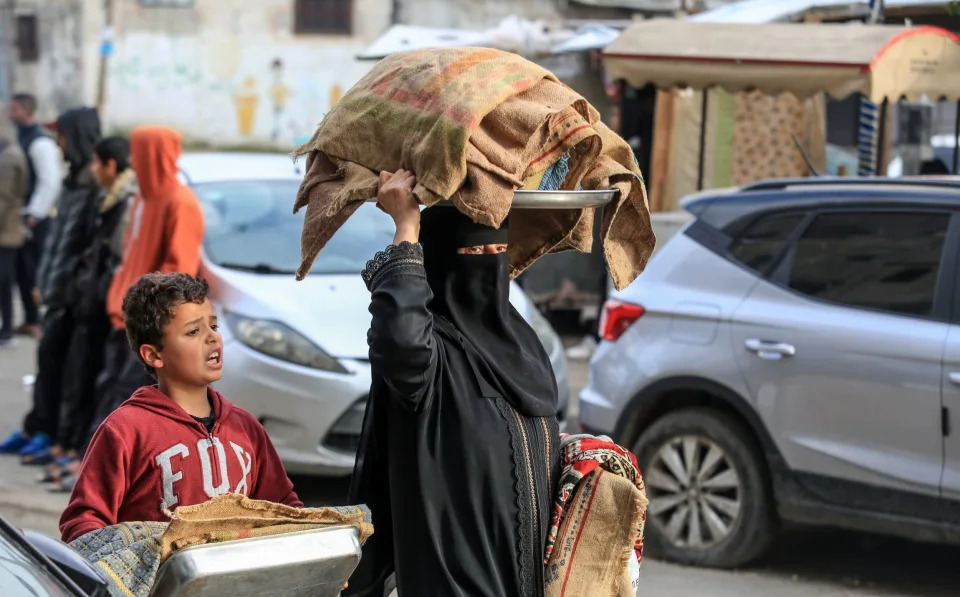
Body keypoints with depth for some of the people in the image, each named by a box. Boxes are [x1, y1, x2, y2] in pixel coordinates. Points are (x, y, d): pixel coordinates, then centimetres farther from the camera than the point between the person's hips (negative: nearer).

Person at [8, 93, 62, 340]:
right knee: (21, 271, 12)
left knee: (33, 271, -5)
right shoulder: (20, 137, 13)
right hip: (18, 216, 9)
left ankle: (38, 322, 2)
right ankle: (30, 320, 21)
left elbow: (50, 182, -20)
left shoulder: (40, 142, -15)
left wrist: (34, 215, -18)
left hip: (34, 219, -9)